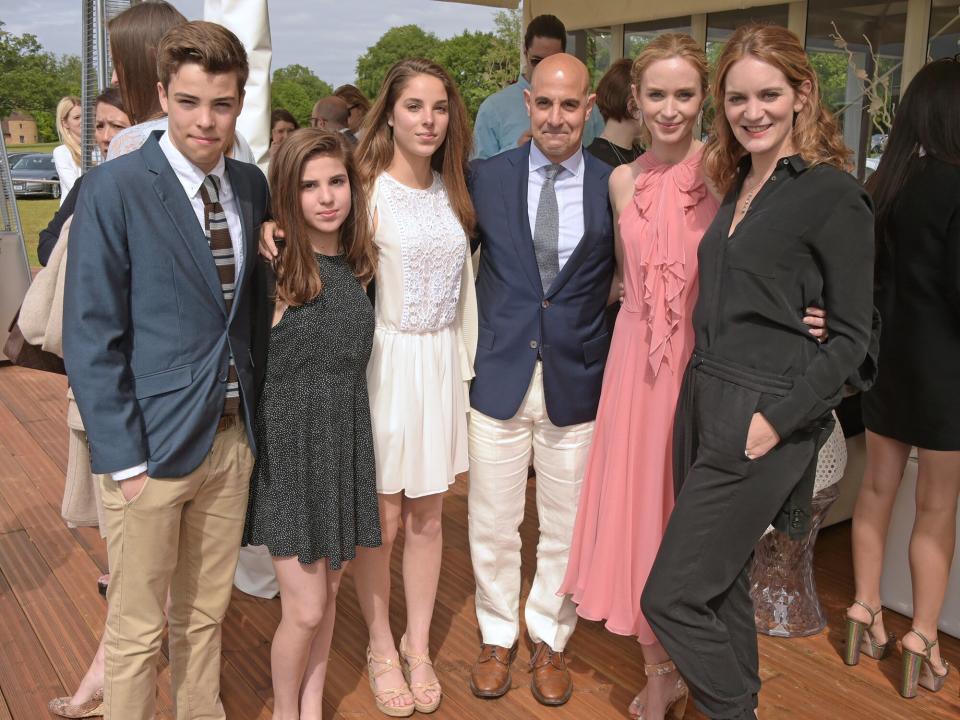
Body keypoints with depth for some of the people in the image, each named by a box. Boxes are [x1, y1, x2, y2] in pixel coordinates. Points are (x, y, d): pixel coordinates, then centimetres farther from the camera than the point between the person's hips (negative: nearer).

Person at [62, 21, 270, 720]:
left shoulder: (252, 186, 5)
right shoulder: (115, 188, -11)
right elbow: (91, 338, -12)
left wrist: (256, 386, 2)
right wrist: (123, 457, -14)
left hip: (234, 435, 5)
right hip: (154, 442, -5)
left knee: (207, 614, 20)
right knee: (137, 630, 10)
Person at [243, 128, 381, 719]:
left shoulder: (358, 265, 4)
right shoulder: (275, 269, -12)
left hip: (347, 443, 5)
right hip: (290, 447, -5)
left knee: (330, 589, 16)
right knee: (305, 609, 1)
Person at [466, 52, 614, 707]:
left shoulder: (614, 186, -1)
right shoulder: (488, 176, 1)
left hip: (576, 382, 0)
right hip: (500, 376, 0)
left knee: (565, 528, 13)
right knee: (493, 525, 12)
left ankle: (550, 640, 35)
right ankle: (498, 636, 34)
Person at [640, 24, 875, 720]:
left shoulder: (834, 193, -10)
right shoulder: (739, 185, 13)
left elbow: (852, 333, -10)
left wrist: (777, 420, -15)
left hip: (762, 418, -7)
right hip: (703, 400, 8)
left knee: (671, 596, -4)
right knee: (722, 581, 18)